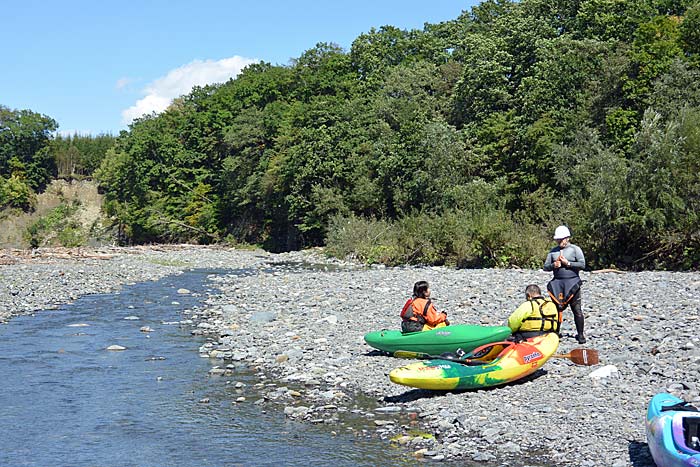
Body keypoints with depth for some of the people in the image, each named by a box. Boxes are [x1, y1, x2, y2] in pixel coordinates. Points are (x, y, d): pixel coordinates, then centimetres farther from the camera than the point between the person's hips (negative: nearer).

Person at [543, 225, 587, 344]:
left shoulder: (575, 249, 3)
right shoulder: (553, 251, 14)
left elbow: (582, 264, -7)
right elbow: (545, 266, 13)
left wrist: (568, 263, -12)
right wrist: (553, 265, -7)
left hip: (572, 282, -4)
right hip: (557, 283, 4)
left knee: (577, 310, -4)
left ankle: (580, 335, 4)